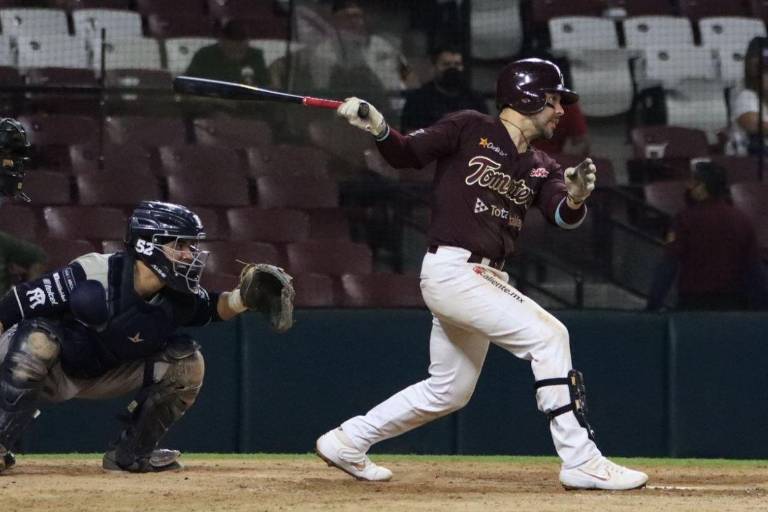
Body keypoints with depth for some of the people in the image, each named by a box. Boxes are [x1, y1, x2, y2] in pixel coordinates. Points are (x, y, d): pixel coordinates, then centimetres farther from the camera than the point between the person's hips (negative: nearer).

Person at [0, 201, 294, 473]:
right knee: (38, 338, -40)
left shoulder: (176, 296, -14)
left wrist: (243, 297, -14)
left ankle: (130, 453, 6)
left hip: (99, 376, 6)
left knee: (186, 362, -6)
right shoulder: (92, 275, -32)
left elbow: (212, 308, 7)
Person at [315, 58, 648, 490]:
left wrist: (575, 198, -27)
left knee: (449, 391, 17)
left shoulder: (540, 167, 14)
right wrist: (378, 127, -22)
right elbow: (408, 154, -2)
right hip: (451, 269, -9)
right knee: (547, 334, -19)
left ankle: (347, 442, 32)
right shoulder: (471, 130, -1)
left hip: (488, 279, 9)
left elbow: (562, 215, -3)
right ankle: (581, 462, -19)